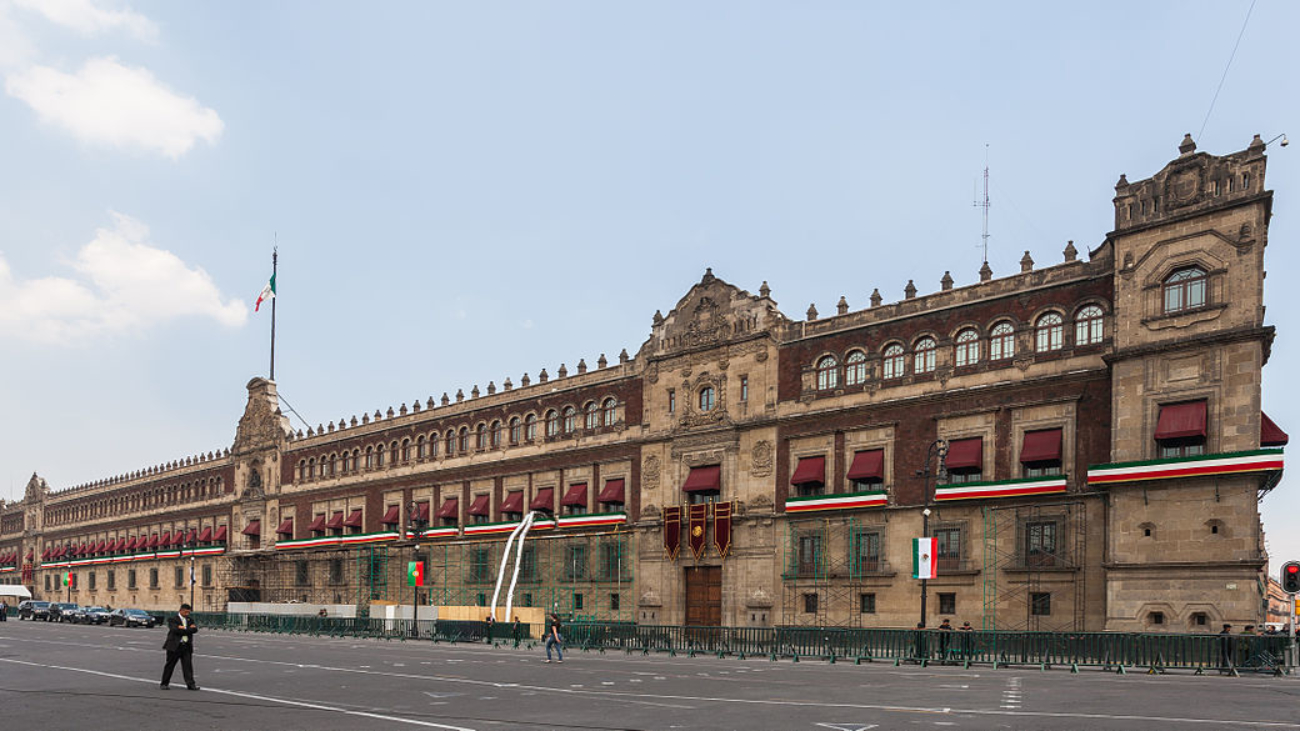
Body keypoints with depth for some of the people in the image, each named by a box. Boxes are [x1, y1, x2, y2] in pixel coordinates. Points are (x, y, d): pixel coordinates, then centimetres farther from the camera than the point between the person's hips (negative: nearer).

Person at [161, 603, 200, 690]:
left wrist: (184, 629, -14)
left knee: (188, 665, -2)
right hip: (175, 646, -4)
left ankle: (190, 684, -4)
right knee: (170, 665, 6)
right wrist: (189, 629, -12)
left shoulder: (189, 620, 14)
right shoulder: (172, 619, -2)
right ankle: (164, 684, 18)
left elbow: (195, 629, -2)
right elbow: (175, 629, -19)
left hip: (187, 646, 4)